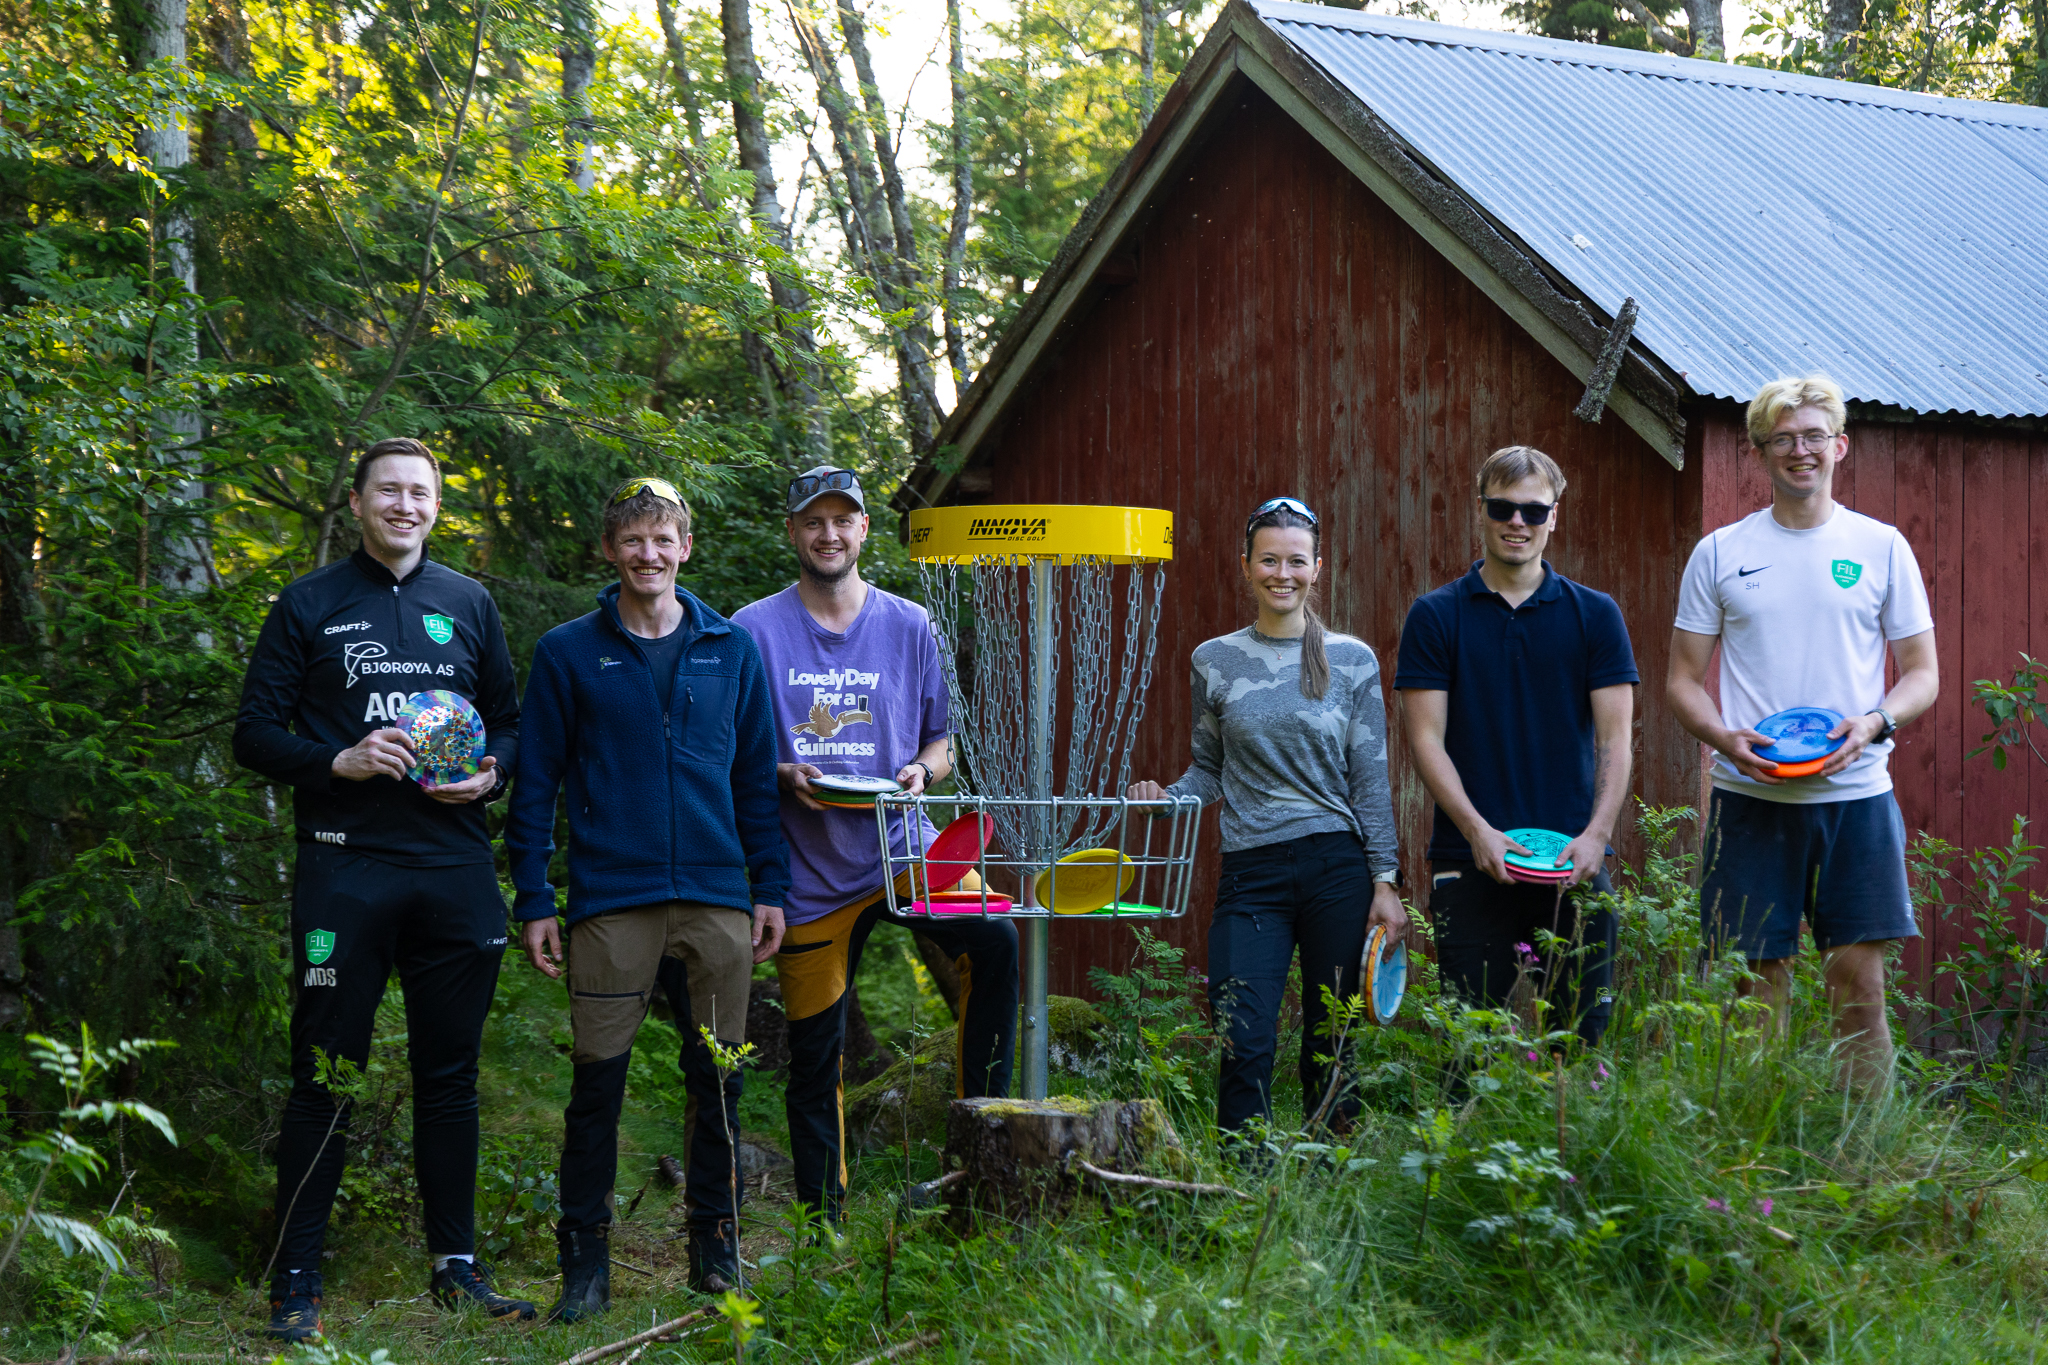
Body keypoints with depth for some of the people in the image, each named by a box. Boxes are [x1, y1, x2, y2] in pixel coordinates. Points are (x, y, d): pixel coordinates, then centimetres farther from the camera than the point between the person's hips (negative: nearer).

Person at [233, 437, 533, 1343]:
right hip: (346, 868, -3)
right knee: (325, 1074, -1)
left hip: (454, 868, 3)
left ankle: (456, 1266, 17)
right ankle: (296, 1281, 5)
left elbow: (509, 723, 18)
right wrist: (338, 761, -14)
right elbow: (256, 733, 2)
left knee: (449, 1072, 8)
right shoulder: (310, 605, 4)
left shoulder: (469, 605, 13)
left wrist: (489, 774, -4)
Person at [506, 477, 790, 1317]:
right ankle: (584, 1259, 8)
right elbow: (535, 782, 3)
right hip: (611, 901, -2)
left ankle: (715, 1245, 20)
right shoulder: (568, 654, 3)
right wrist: (533, 901, -2)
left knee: (716, 1079, 7)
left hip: (717, 901, 2)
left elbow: (757, 775, 13)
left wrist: (770, 887, 8)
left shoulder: (732, 650, 10)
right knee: (597, 1081, -2)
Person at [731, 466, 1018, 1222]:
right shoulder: (753, 631, 1)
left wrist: (922, 772, -9)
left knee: (994, 942, -27)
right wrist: (784, 776, -14)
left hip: (901, 845, 1)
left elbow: (942, 743, 14)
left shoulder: (909, 627, 7)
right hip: (806, 869, -1)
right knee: (814, 1058, 4)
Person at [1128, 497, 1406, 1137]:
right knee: (1245, 1049, -10)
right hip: (1252, 871, 0)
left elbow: (1371, 780, 5)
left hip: (1339, 868, 0)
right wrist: (1166, 797, -7)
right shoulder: (1215, 660, 8)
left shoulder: (1353, 661, 5)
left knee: (1332, 1046, 4)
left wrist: (1385, 882, -1)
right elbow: (1209, 770, 14)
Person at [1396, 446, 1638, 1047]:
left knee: (1584, 1029, 2)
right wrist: (1477, 829, -13)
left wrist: (1597, 833, -11)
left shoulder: (1595, 614, 8)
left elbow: (1614, 738, 5)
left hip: (1574, 862, 1)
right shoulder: (1436, 615, 5)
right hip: (1472, 862, -1)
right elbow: (1426, 738, 0)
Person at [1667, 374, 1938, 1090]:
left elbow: (1922, 674, 9)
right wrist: (1727, 738, -11)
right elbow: (1683, 678, 10)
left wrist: (1872, 723, -12)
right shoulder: (1719, 554, 7)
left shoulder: (1881, 547, 7)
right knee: (1759, 986, 1)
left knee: (1860, 983, -3)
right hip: (1750, 797, 0)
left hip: (1855, 795, 0)